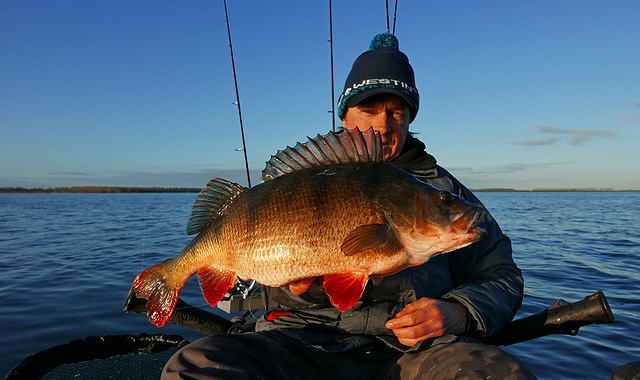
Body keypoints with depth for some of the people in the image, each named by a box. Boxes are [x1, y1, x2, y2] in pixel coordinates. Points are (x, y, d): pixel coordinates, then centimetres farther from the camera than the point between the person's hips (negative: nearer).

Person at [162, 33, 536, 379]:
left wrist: (459, 313, -9)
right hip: (308, 339, 1)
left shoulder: (442, 187, 14)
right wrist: (295, 287, -13)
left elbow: (501, 275, 13)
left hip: (415, 346, 0)